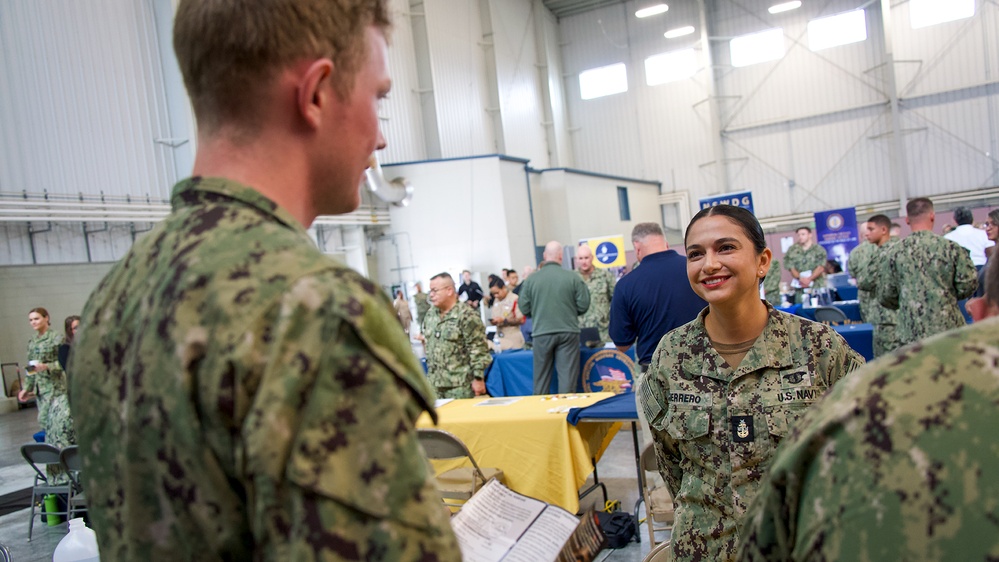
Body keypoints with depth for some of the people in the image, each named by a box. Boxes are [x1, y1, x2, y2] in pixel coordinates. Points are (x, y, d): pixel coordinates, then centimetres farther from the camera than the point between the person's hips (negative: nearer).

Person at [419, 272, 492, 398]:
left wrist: (478, 378, -15)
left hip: (460, 384, -7)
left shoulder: (466, 315, -12)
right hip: (434, 383, 7)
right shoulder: (430, 315, 11)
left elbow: (478, 350, -14)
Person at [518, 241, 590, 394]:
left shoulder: (531, 279, -3)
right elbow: (583, 305, -3)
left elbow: (524, 309, 0)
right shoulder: (573, 277, -5)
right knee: (567, 375, 5)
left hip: (541, 333, 1)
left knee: (541, 377, 11)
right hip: (568, 331, -1)